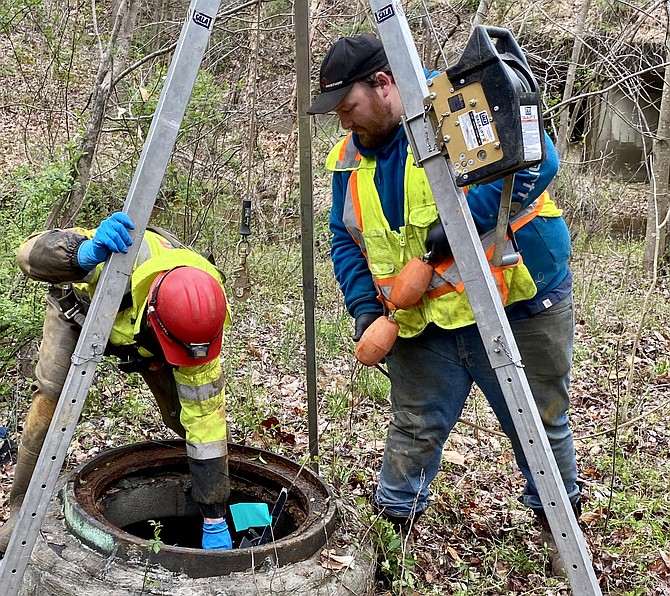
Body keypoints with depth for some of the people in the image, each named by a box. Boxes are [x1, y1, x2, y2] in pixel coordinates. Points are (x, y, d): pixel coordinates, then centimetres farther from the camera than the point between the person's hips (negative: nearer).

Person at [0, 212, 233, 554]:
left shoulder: (197, 322, -36)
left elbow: (205, 418, -30)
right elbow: (31, 253, -46)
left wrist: (215, 520, -26)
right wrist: (87, 252, -69)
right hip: (80, 302, -1)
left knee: (188, 410, -9)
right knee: (51, 393, -23)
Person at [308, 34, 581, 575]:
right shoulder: (350, 159, 5)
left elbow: (535, 159, -26)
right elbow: (346, 241, 12)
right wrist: (364, 302, -3)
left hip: (518, 302, -5)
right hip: (425, 322, 5)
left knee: (540, 424, 12)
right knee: (415, 430, 10)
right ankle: (391, 524, 30)